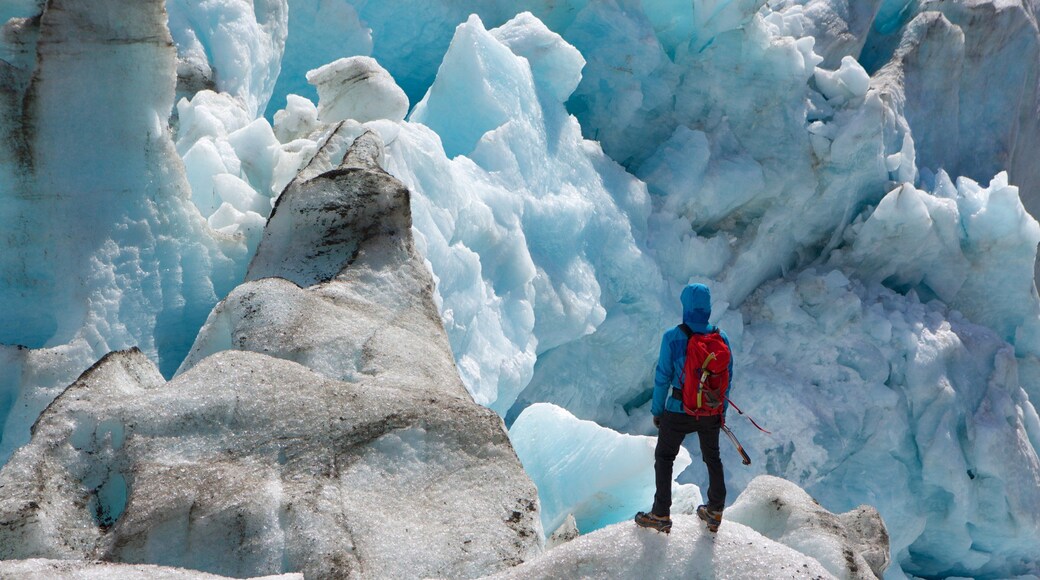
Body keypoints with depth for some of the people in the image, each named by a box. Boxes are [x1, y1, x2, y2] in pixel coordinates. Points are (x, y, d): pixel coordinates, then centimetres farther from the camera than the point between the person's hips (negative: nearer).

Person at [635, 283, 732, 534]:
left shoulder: (673, 337, -18)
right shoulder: (721, 337, -8)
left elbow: (663, 377, -12)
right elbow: (727, 378, 0)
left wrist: (657, 410, 2)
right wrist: (722, 410, 14)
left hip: (679, 411, -3)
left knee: (664, 457, 18)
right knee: (713, 458, 24)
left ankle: (661, 515, 24)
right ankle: (715, 513, 36)